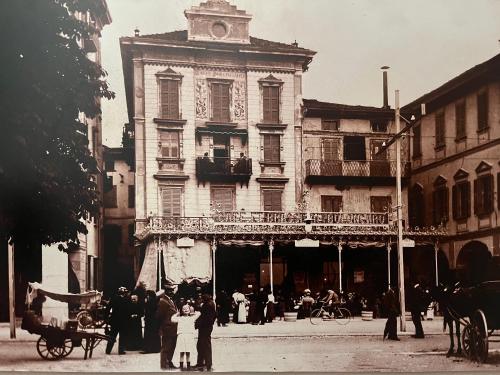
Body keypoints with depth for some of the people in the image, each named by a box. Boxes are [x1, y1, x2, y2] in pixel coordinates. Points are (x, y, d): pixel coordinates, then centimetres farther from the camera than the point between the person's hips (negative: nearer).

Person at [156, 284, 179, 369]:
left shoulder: (171, 301, 16)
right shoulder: (162, 301, -13)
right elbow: (159, 315, -15)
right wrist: (162, 327, -12)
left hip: (173, 329, 9)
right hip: (167, 329, -9)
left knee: (171, 348, 15)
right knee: (165, 348, -1)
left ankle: (169, 363, 25)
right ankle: (164, 365, 5)